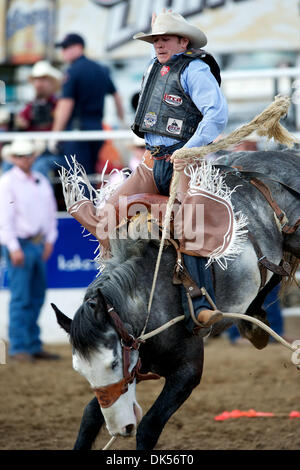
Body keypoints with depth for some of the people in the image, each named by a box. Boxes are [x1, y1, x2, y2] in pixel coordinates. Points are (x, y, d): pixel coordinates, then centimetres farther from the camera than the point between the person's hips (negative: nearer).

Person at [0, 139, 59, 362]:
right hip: (20, 244, -7)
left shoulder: (42, 181, 13)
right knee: (20, 298, -8)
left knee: (37, 297, 8)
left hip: (39, 244, 7)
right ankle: (18, 347, -4)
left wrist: (50, 240, 10)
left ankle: (33, 346, 14)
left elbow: (51, 210, 19)